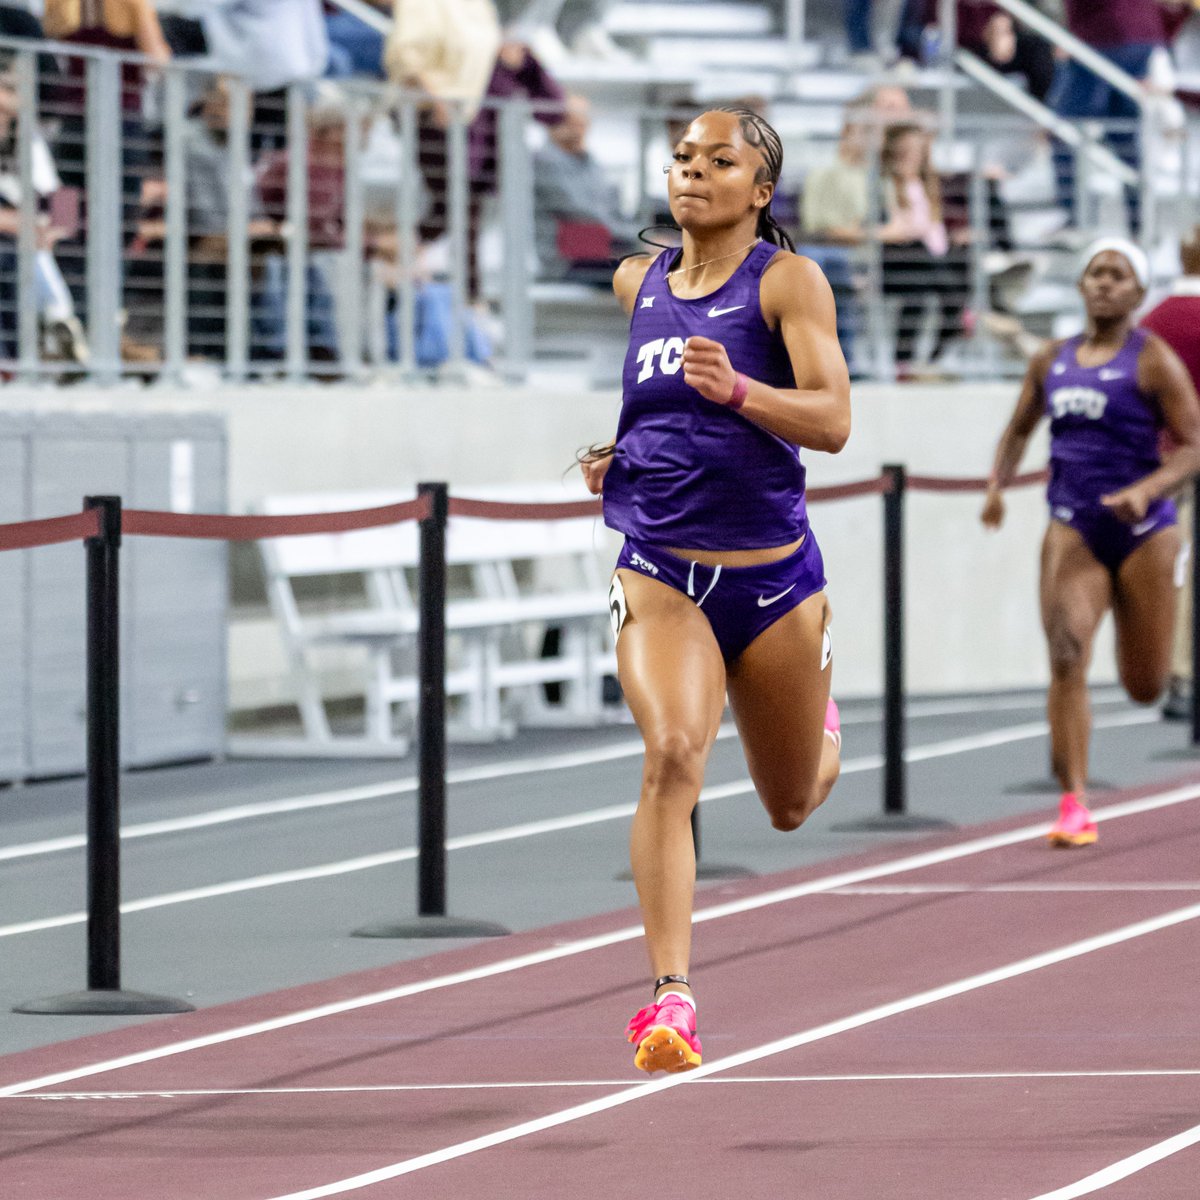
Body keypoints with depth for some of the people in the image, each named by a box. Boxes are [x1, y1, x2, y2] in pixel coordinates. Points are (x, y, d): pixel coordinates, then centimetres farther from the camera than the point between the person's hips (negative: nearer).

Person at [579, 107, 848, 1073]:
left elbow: (831, 421, -18)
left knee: (791, 807, 17)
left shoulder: (788, 280, -8)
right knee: (673, 755, -26)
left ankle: (822, 728, 56)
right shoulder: (637, 283, 6)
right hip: (659, 569, 1)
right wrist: (615, 452, 8)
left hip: (772, 575, -1)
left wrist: (734, 389, -35)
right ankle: (672, 996, -30)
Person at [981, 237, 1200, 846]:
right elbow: (1018, 430, 22)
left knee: (1145, 686, 6)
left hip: (1141, 532, -3)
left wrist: (1145, 490, -24)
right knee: (1066, 659, -18)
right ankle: (1075, 806, -19)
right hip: (1073, 528, 3)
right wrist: (996, 487, 4)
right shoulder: (1052, 360, 9)